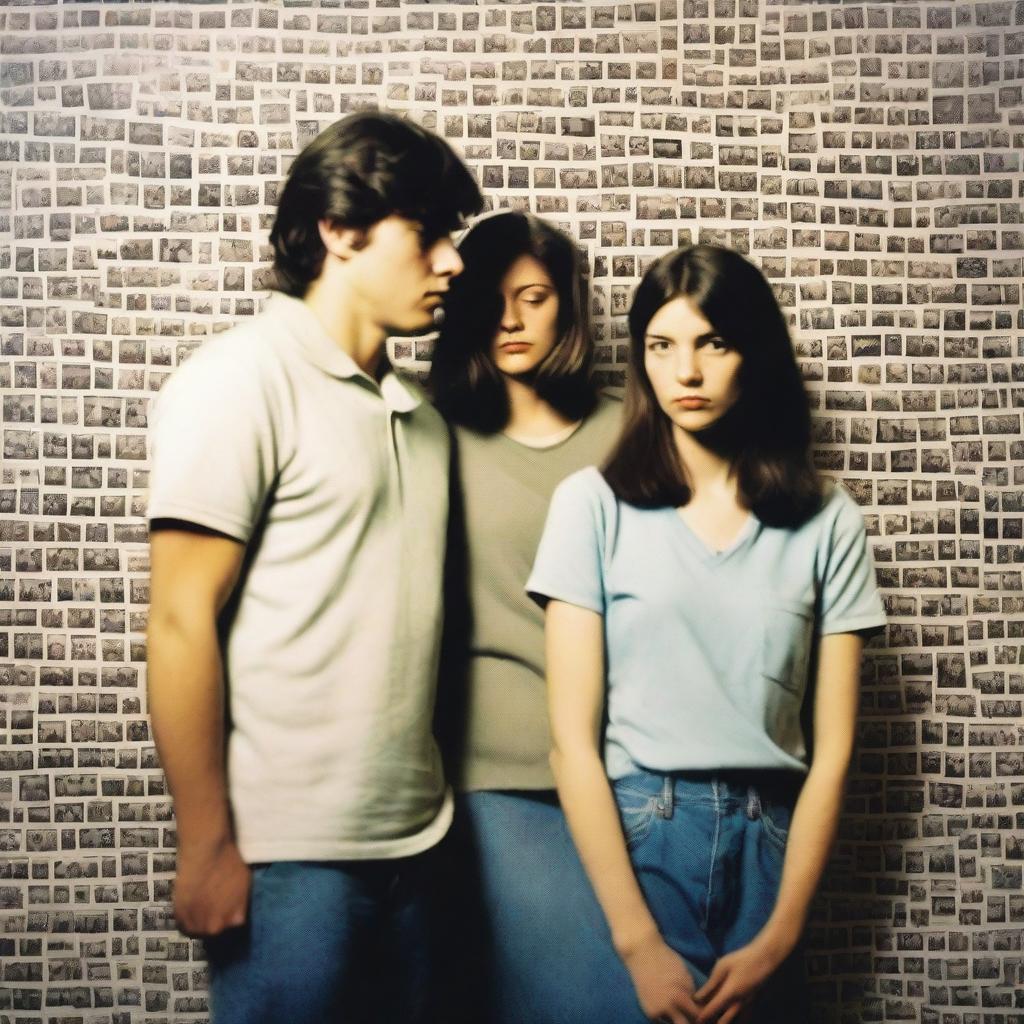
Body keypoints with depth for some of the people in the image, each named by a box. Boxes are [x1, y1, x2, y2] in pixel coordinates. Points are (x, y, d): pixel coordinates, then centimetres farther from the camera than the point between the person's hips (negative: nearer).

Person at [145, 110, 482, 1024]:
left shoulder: (419, 411, 13)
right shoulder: (242, 379, -8)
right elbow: (181, 622, -12)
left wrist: (434, 813, 9)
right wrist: (207, 846, -13)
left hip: (412, 841, 7)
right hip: (290, 851, -7)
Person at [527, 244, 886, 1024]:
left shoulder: (828, 522, 1)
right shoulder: (595, 503, -5)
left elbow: (831, 746, 1)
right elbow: (573, 735, -7)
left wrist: (779, 938, -6)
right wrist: (638, 942, -12)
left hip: (768, 848, 2)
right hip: (629, 837, -2)